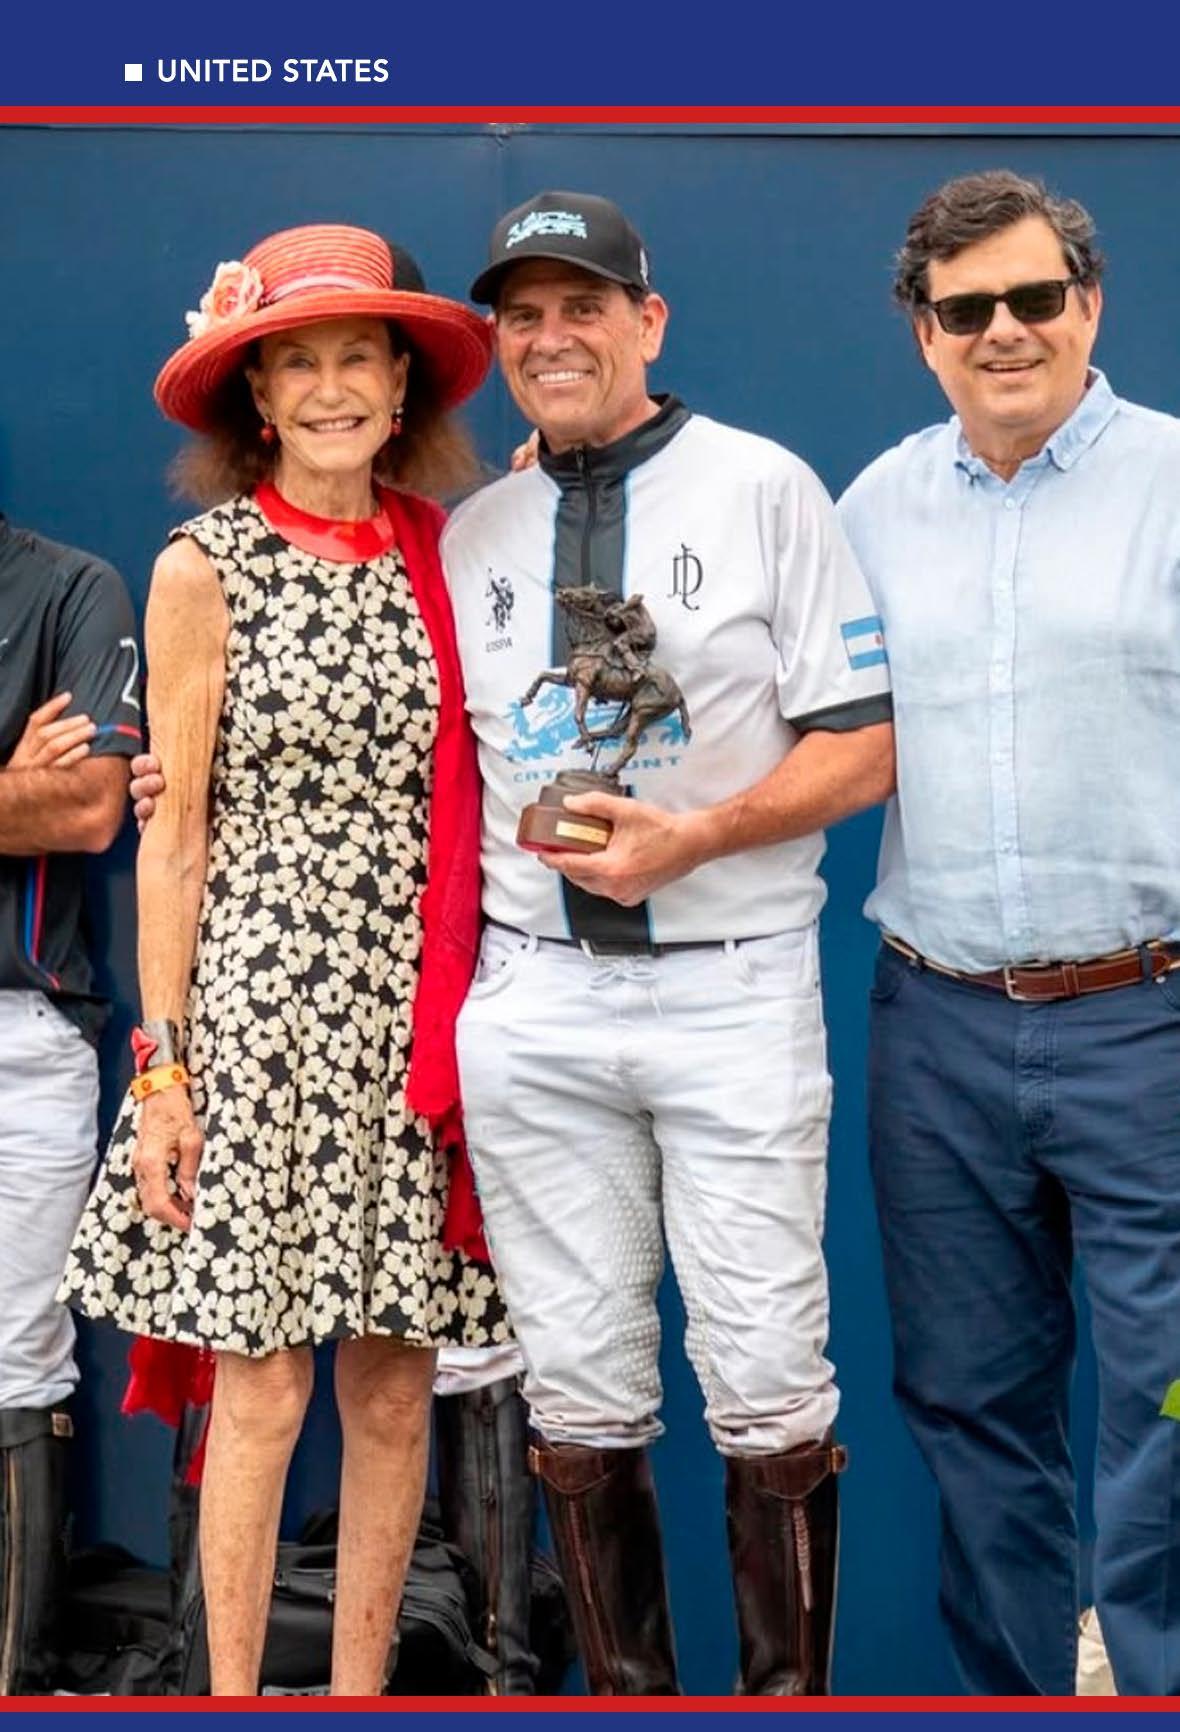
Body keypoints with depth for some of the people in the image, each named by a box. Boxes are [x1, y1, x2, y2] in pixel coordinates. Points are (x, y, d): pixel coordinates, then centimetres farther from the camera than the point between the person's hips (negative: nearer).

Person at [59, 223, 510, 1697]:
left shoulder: (439, 554, 9)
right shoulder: (206, 568, -2)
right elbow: (174, 834, -2)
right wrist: (160, 1067, -5)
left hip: (412, 1019, 4)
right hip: (260, 1006, -3)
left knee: (395, 1385, 7)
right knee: (262, 1386, -1)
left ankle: (362, 1689, 19)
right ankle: (234, 1698, 12)